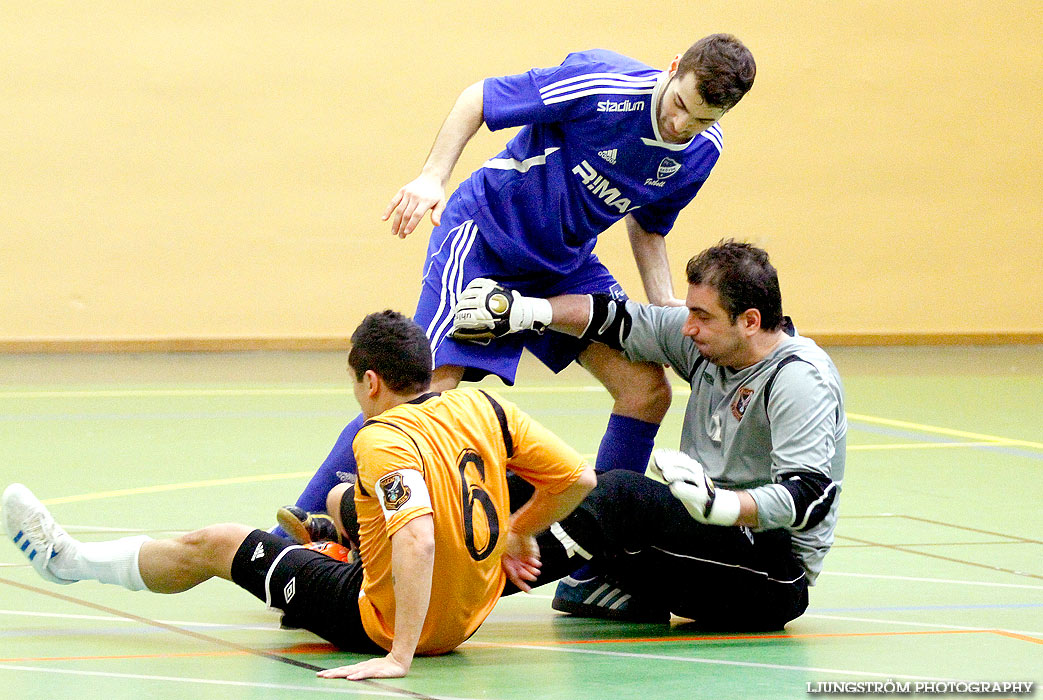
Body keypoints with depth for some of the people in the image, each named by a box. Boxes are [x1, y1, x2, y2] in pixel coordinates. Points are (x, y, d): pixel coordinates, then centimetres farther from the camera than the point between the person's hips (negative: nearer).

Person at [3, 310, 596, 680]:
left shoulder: (385, 439, -25)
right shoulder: (483, 407, -7)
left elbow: (417, 538, -41)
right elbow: (579, 478, -4)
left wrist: (398, 657, -40)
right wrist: (512, 534, 10)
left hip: (388, 625, -7)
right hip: (472, 610, 7)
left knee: (214, 545, 10)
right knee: (342, 500, 34)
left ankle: (68, 559, 33)